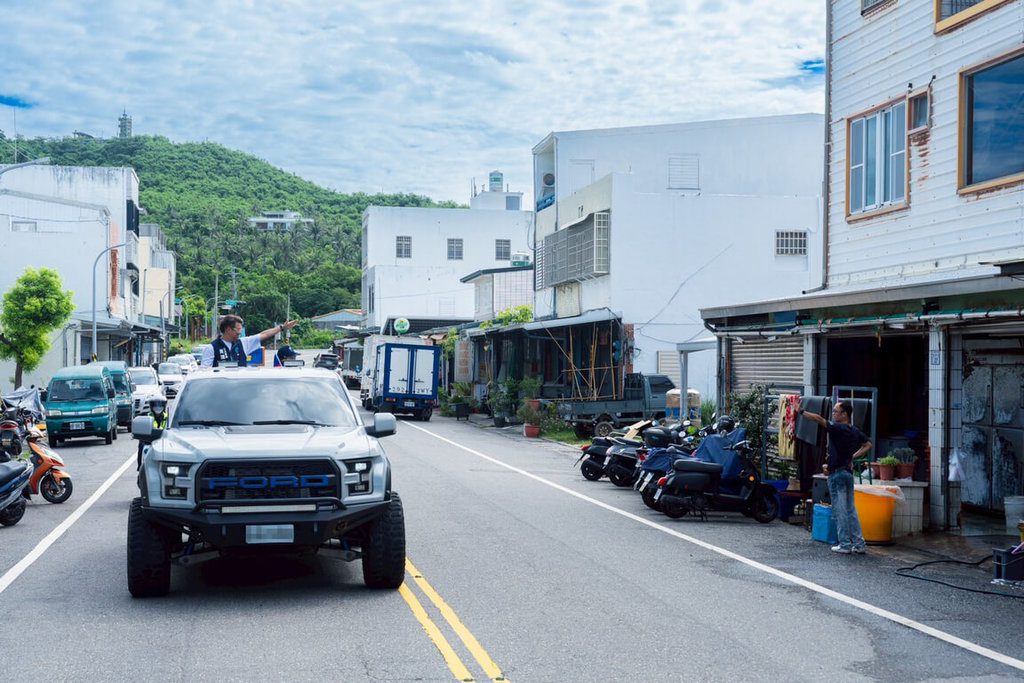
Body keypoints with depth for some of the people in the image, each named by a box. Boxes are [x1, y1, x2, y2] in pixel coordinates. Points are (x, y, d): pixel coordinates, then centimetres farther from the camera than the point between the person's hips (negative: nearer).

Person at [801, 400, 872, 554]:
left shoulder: (838, 428, -15)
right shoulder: (855, 431, 9)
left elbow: (819, 419, -24)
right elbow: (868, 444, 21)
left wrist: (800, 412, -18)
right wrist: (853, 457, 15)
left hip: (837, 473, -8)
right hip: (848, 472, 8)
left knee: (840, 511, -3)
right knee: (851, 510, 12)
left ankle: (845, 545, -1)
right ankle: (859, 544, 12)